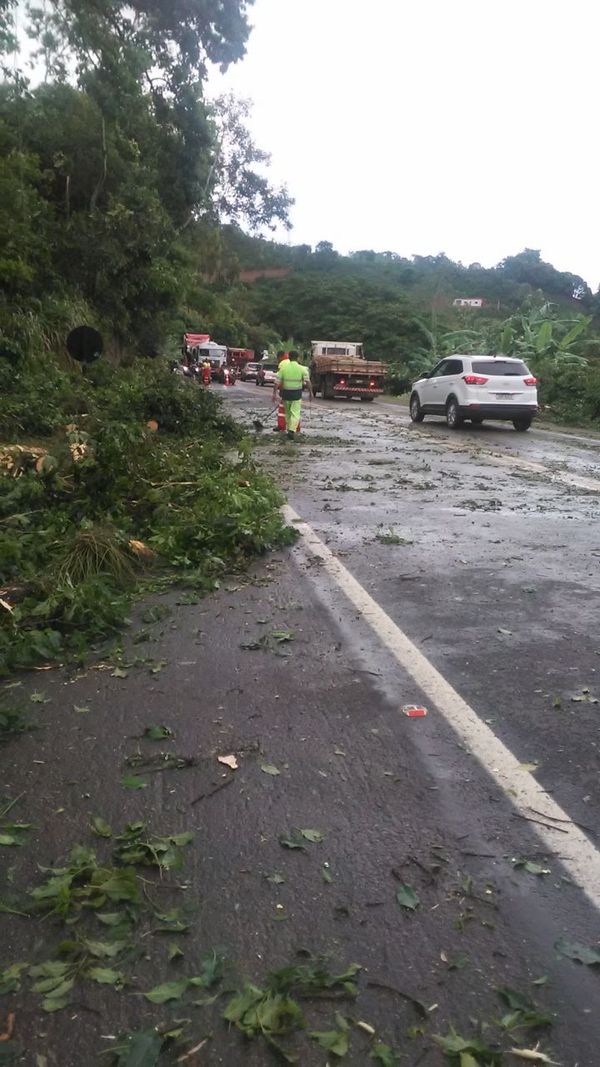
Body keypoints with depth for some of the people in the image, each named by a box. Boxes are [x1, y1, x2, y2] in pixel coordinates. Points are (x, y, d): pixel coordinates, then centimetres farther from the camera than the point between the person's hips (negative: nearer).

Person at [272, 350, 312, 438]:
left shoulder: (283, 368, -2)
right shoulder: (302, 369, -6)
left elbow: (277, 382, -5)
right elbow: (308, 382, -10)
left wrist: (274, 394, -2)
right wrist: (310, 393, -3)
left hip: (286, 393, 2)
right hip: (297, 394, -2)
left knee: (288, 413, 18)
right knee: (295, 413, 0)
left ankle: (289, 429, 29)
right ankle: (292, 430, -18)